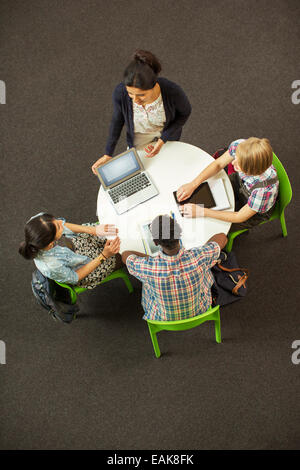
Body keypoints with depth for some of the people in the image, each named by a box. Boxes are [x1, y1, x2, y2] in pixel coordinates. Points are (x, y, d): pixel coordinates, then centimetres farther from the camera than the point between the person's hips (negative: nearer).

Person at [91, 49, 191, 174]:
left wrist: (163, 140, -26)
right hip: (139, 136, 0)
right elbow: (118, 118, -15)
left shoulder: (173, 92, -42)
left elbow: (185, 113, -17)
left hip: (168, 132, 0)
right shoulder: (120, 92, -37)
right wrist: (108, 154, -12)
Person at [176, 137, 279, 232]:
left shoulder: (266, 188, -45)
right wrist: (192, 185, -23)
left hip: (255, 213, -4)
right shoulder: (239, 146, -33)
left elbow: (240, 217, -30)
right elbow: (218, 164, -13)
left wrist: (202, 212, -31)